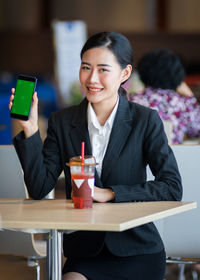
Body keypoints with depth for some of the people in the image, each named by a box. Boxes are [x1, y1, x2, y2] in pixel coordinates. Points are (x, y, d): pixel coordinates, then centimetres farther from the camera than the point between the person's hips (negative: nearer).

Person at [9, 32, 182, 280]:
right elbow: (39, 188, -1)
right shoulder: (62, 122, 7)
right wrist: (30, 130, -11)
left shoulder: (145, 120, 0)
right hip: (84, 252, 2)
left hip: (137, 252, -2)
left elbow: (172, 188, -8)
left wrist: (109, 193, -15)